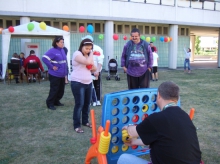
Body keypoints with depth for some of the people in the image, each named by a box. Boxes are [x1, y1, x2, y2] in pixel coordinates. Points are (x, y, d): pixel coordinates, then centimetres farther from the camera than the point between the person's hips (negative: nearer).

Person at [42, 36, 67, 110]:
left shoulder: (62, 50, 10)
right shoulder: (52, 51, -13)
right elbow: (44, 58, -21)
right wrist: (52, 67, -19)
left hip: (62, 75, 8)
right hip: (55, 75, -8)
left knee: (61, 90, 14)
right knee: (54, 90, -2)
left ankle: (56, 101, 31)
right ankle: (50, 103, 13)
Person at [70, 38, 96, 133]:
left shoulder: (88, 56, 14)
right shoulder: (77, 54, -12)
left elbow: (94, 69, 17)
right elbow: (88, 62, -28)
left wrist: (92, 62, -5)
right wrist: (91, 55, -9)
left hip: (88, 83, 8)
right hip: (78, 83, -8)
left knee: (87, 103, 13)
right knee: (79, 104, -6)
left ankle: (85, 121, 29)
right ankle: (76, 125, 5)